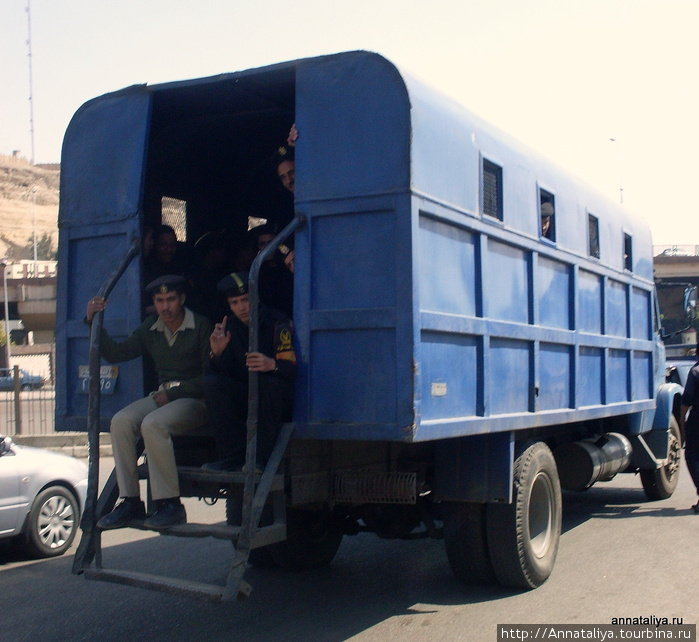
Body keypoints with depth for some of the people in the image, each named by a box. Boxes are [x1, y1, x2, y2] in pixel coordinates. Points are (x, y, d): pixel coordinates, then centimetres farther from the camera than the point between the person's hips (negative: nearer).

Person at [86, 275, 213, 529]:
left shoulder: (201, 327, -4)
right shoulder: (150, 329, 14)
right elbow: (116, 353, 11)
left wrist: (174, 393, -14)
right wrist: (93, 322, 3)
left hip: (194, 399, -6)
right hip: (163, 396, 6)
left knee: (153, 423, -33)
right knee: (121, 422, -20)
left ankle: (170, 504, -26)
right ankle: (130, 501, -18)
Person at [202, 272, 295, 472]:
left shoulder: (277, 324, -8)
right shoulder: (229, 327, 5)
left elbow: (293, 368, -18)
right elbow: (217, 372, -1)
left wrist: (272, 365, -40)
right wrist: (216, 354, -23)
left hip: (277, 399, -4)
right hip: (242, 399, 4)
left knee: (271, 383, -35)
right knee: (211, 382, -21)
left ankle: (262, 459, -26)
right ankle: (232, 457, -21)